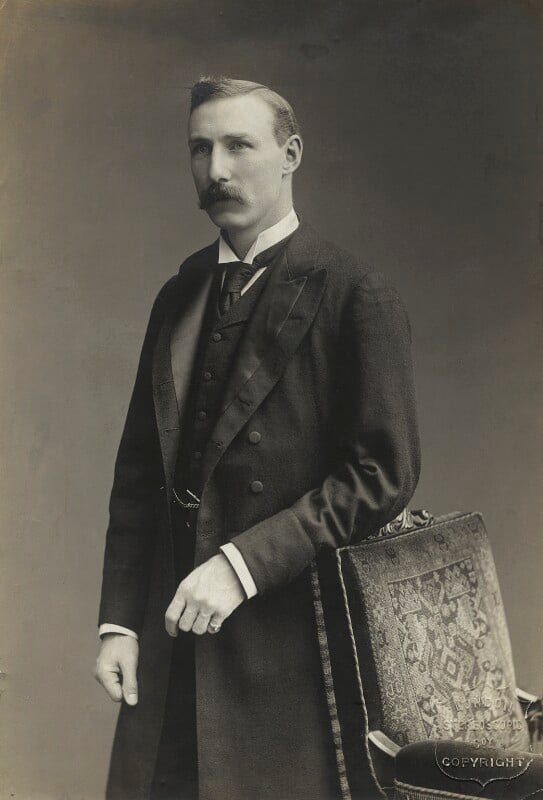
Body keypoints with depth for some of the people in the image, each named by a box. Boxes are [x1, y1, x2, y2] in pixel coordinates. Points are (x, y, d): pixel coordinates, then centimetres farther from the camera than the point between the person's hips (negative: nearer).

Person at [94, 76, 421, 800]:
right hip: (173, 643, 5)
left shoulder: (356, 297, -6)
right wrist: (119, 619, 5)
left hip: (291, 644, -5)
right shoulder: (178, 296, 12)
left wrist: (243, 563, -17)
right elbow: (139, 472, 12)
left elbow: (385, 473, -12)